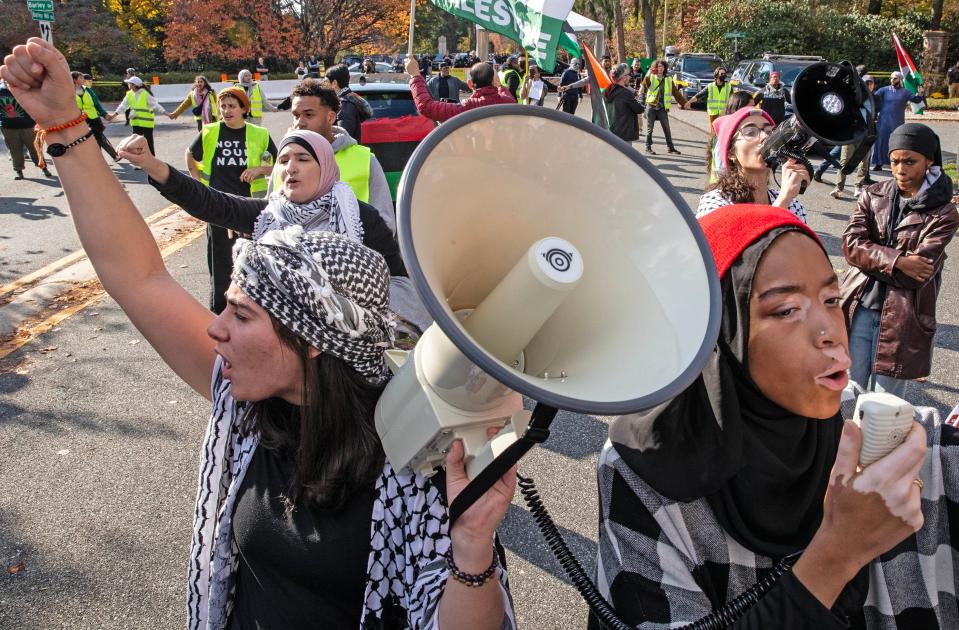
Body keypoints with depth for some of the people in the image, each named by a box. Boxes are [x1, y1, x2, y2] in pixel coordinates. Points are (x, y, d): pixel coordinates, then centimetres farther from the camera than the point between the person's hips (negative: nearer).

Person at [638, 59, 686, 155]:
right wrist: (648, 74, -36)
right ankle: (648, 147, 11)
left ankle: (670, 147, 14)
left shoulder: (669, 80, 11)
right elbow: (645, 84, -19)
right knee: (650, 128, 2)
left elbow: (676, 93, 12)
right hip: (651, 107, -2)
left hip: (662, 108, 2)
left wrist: (684, 103, 6)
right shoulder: (651, 78, 2)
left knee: (667, 129, 5)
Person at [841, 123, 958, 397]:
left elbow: (917, 275, -14)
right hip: (859, 308, 3)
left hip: (900, 319, -2)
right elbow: (850, 244, -7)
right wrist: (897, 261, -18)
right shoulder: (873, 195, 5)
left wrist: (870, 258, -9)